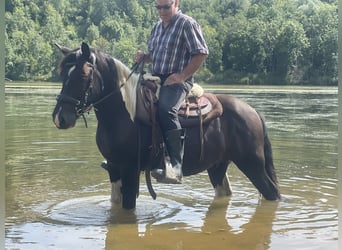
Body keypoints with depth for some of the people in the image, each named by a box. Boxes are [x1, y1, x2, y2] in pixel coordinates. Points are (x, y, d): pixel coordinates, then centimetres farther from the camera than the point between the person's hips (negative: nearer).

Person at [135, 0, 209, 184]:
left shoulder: (187, 24, -6)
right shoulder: (157, 27, 17)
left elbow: (201, 53, -11)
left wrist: (182, 75, -18)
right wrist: (144, 57, 4)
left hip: (178, 80, -9)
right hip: (155, 78, 9)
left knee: (166, 109, -35)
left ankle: (175, 165, -38)